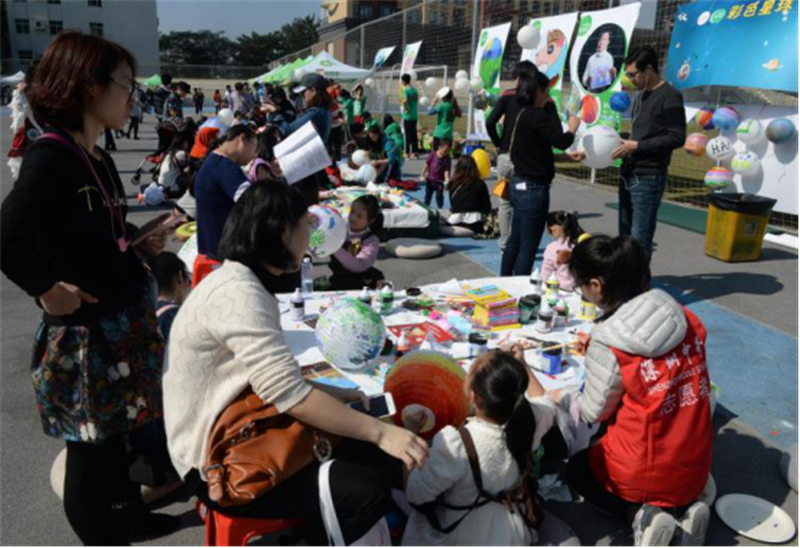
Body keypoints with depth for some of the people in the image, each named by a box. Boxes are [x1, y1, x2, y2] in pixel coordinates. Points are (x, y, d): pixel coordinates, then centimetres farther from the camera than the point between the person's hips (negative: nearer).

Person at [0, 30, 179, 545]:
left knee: (115, 430, 23)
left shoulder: (100, 159, 8)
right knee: (90, 444, 9)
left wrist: (143, 243, 4)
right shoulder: (50, 155, -20)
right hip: (85, 332, -8)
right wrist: (48, 290, -19)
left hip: (126, 320, 9)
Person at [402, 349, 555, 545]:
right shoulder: (528, 420, -22)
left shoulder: (454, 443, -36)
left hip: (460, 540, -4)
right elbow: (545, 402, 4)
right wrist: (521, 365, 8)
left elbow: (415, 494, -21)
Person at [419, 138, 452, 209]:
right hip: (430, 179, 2)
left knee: (439, 196, 4)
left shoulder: (447, 159, -14)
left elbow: (446, 171, -15)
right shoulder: (432, 155, -14)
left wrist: (447, 180, -31)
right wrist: (422, 175, -6)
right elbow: (426, 165, -7)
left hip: (439, 181, -1)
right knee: (428, 195, 16)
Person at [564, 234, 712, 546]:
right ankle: (683, 510, 11)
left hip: (645, 474, -5)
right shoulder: (684, 318, -7)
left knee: (577, 469, 26)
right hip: (695, 468, 6)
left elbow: (594, 413, -10)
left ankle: (641, 516, 1)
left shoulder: (606, 343, -24)